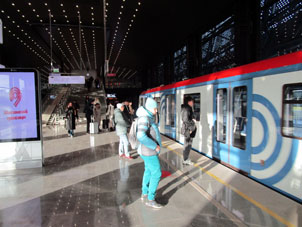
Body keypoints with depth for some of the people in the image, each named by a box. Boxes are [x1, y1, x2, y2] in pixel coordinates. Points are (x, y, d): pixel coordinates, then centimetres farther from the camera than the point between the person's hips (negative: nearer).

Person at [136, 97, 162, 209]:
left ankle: (145, 194, 35)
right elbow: (141, 136, -38)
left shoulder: (148, 118, 8)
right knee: (156, 174, -2)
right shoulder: (144, 118, -25)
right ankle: (150, 199, 11)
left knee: (148, 171, 20)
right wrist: (155, 146, -26)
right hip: (149, 151, -10)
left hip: (149, 150, 10)